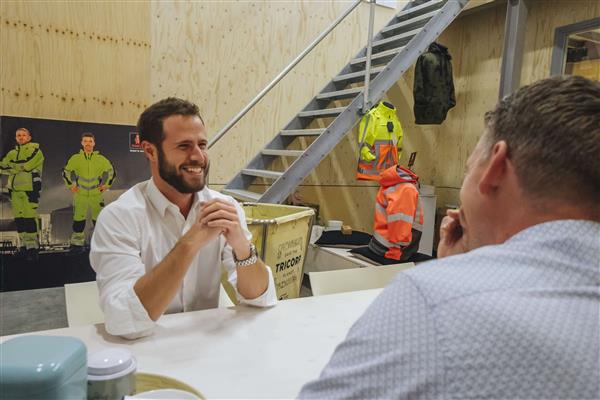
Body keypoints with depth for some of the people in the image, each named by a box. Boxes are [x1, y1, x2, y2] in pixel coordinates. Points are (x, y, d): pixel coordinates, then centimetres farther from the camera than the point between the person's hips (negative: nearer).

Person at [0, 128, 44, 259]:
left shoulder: (35, 150, -1)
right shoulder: (13, 153, 19)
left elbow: (25, 166, -15)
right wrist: (17, 167, -10)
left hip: (29, 189, -7)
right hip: (15, 190, 7)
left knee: (30, 218, -10)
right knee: (19, 218, 8)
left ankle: (33, 248, -6)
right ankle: (24, 246, 17)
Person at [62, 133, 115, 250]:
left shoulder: (101, 159, 1)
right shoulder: (75, 158, 2)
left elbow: (111, 172, 14)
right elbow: (66, 172, 14)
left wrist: (106, 185, 7)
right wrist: (70, 185, 7)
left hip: (97, 194, 0)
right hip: (80, 194, 0)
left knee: (99, 218, 5)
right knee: (78, 218, 2)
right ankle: (77, 242, 13)